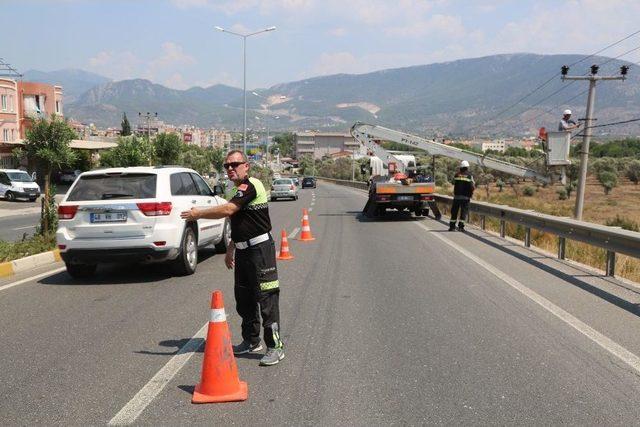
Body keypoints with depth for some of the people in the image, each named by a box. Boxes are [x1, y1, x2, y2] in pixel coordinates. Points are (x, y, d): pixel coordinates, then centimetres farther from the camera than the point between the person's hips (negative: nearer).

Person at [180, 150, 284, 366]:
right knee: (243, 298, 15)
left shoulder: (250, 185, -14)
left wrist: (197, 214, -14)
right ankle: (251, 341, 28)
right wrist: (230, 250, 24)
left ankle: (275, 346, -2)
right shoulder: (237, 190, 18)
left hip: (260, 249, -10)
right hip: (243, 250, 10)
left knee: (267, 298, -8)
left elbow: (228, 210, -26)